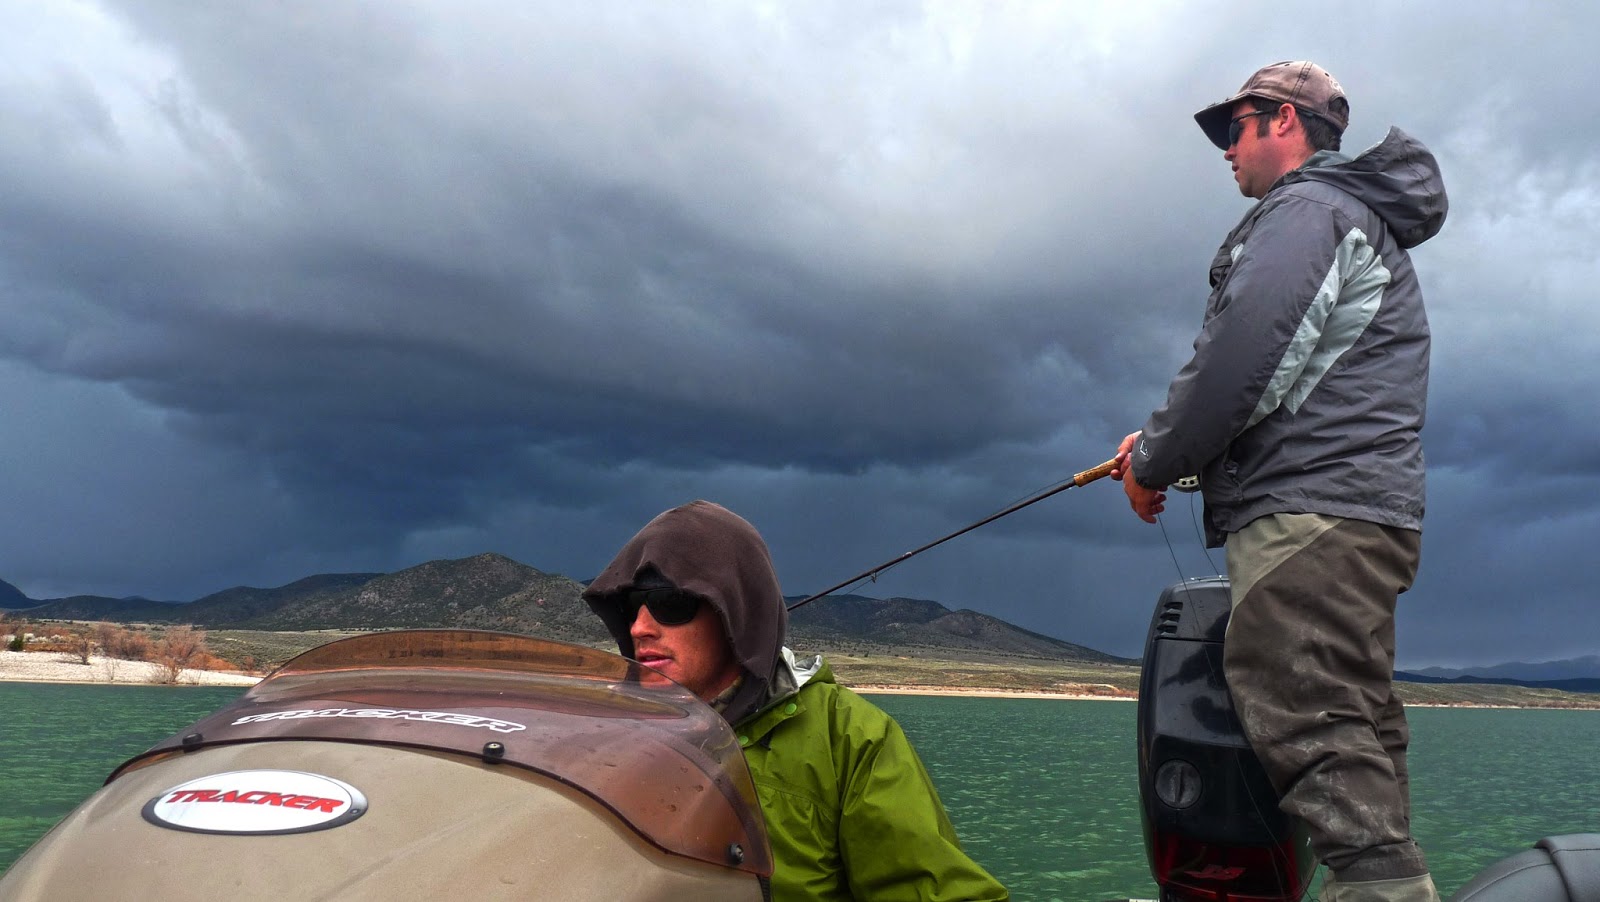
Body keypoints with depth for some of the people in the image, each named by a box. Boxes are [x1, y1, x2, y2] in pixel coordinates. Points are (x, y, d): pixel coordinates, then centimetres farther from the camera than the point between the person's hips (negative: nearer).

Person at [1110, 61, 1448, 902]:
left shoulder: (1305, 208, -3)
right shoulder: (1364, 223, 30)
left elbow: (1242, 357, -17)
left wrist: (1154, 460, -4)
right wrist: (1166, 445, 20)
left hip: (1307, 519, -11)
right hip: (1359, 518, 11)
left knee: (1316, 737, -18)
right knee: (1355, 751, 11)